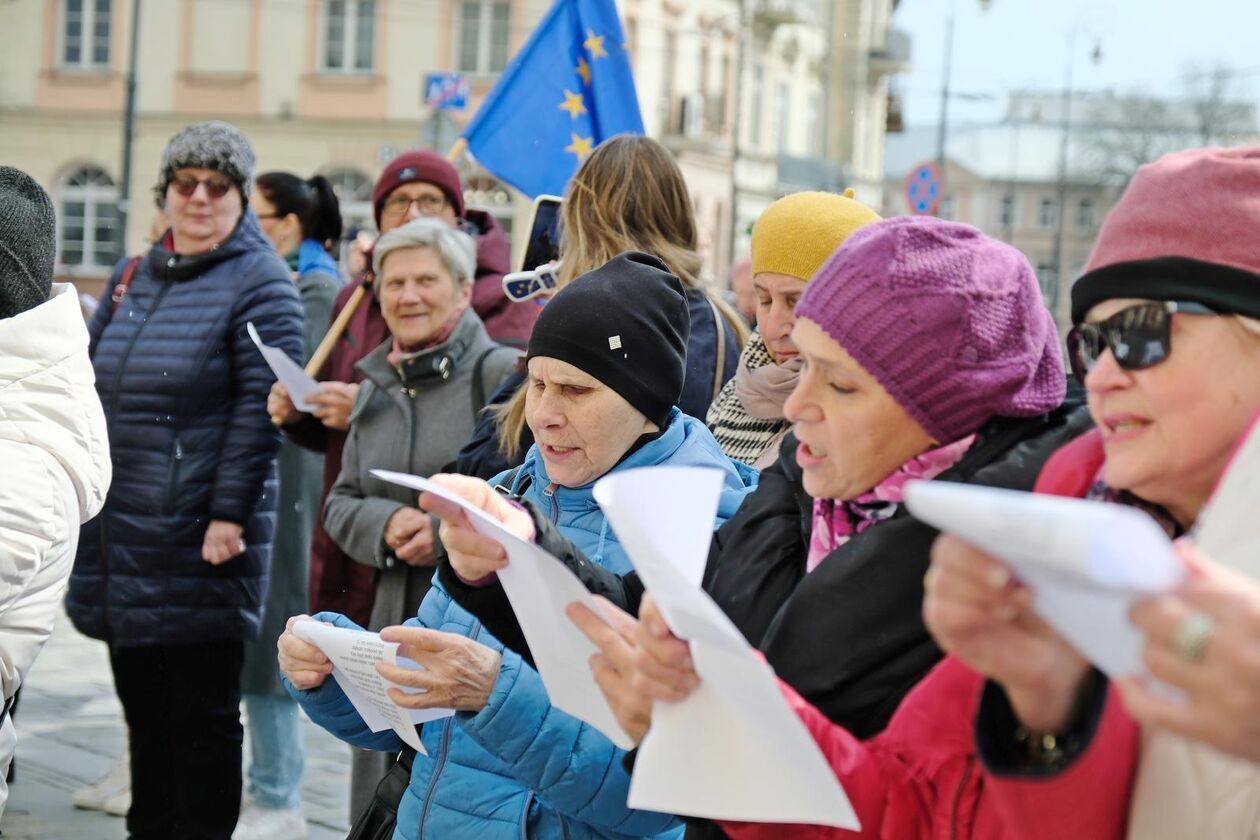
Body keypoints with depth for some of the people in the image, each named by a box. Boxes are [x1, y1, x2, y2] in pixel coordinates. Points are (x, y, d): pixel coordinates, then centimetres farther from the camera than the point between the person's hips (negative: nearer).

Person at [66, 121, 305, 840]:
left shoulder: (259, 281, -6)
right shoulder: (133, 277, 15)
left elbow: (261, 404, -14)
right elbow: (92, 388, 20)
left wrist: (230, 511, -19)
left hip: (199, 537, -7)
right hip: (121, 530, 7)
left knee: (204, 709, 1)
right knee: (143, 703, 14)